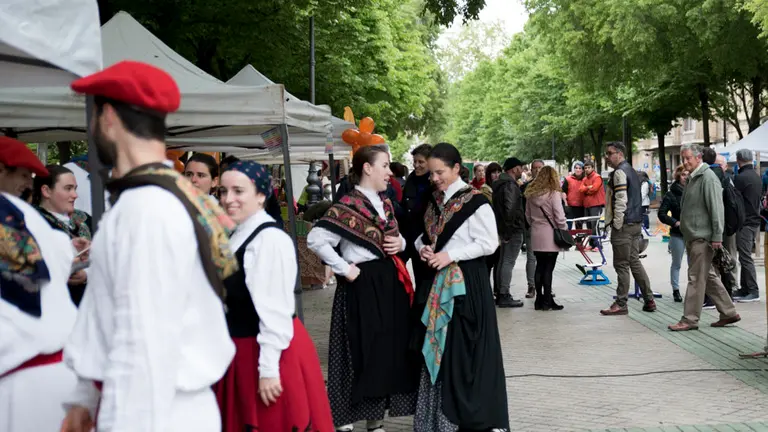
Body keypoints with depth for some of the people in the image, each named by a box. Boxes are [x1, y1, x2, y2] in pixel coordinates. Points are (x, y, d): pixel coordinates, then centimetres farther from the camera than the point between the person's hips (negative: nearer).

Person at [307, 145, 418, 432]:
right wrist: (345, 269, -19)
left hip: (390, 283, 8)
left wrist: (400, 242, 2)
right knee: (363, 353, -3)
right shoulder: (348, 206, -13)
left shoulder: (385, 203, 12)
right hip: (363, 287, -8)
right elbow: (316, 239, -21)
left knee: (390, 351, 11)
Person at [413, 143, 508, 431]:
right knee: (438, 346, 9)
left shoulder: (474, 201, -11)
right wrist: (423, 247, -2)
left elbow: (488, 243, -13)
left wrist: (450, 255, -18)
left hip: (466, 282, -7)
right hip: (438, 281, 7)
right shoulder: (435, 201, 11)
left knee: (463, 347, -3)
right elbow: (426, 235, 21)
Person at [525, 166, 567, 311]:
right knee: (548, 269, -2)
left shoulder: (531, 194, 7)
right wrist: (564, 230, -1)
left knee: (540, 267, 11)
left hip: (536, 235, 5)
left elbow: (527, 215, 11)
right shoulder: (553, 193, -11)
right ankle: (547, 301, 0)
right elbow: (559, 216, -13)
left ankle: (539, 300, 14)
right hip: (550, 236, -5)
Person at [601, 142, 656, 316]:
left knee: (622, 265, -5)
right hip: (636, 223, 10)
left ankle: (620, 304, 0)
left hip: (624, 224, -10)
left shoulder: (619, 172, -12)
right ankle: (649, 300, 16)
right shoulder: (631, 170, 19)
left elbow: (621, 200, -20)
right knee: (634, 262, 14)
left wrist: (617, 224, -17)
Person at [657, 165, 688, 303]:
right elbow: (662, 214, -4)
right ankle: (676, 290, 17)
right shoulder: (672, 194, -3)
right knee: (677, 264, 9)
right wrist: (676, 223, -13)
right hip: (677, 234, -2)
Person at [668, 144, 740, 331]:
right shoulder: (693, 178, 18)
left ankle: (690, 319, -2)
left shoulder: (708, 178, -13)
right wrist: (682, 223, 20)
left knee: (696, 279, -6)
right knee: (709, 277, 14)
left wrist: (717, 237, -20)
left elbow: (716, 209, -18)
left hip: (703, 238, -10)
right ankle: (728, 313, 22)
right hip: (693, 237, 10)